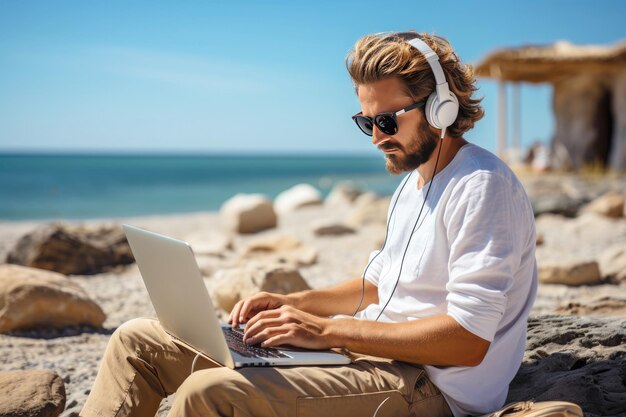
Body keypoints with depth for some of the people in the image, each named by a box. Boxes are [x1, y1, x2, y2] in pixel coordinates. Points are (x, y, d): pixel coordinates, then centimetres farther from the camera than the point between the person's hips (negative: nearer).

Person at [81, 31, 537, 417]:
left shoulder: (482, 187, -13)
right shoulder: (413, 183, 17)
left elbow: (468, 339, -21)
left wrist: (329, 330, -21)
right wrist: (292, 303, 7)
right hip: (366, 352, 10)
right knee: (138, 340, 5)